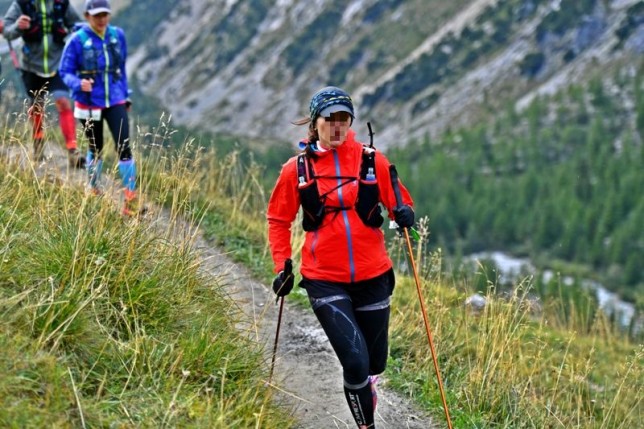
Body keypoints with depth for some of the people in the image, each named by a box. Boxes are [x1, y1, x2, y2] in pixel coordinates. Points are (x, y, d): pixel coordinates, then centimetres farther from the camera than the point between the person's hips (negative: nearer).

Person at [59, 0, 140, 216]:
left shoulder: (118, 35, 0)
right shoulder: (77, 40, -12)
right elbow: (65, 71, -8)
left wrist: (125, 95, 17)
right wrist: (78, 84, -28)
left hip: (115, 101, 2)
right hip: (89, 103, -2)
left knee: (124, 148, -9)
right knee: (96, 148, 13)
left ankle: (131, 199, -5)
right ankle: (93, 188, 38)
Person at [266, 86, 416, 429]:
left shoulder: (372, 161, -1)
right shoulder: (297, 168, -2)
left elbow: (398, 202, 9)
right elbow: (278, 220, 8)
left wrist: (404, 213, -14)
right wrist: (282, 267, 0)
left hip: (372, 276, 2)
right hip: (325, 281, -2)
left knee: (375, 363, 15)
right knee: (355, 361, -16)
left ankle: (363, 391, 51)